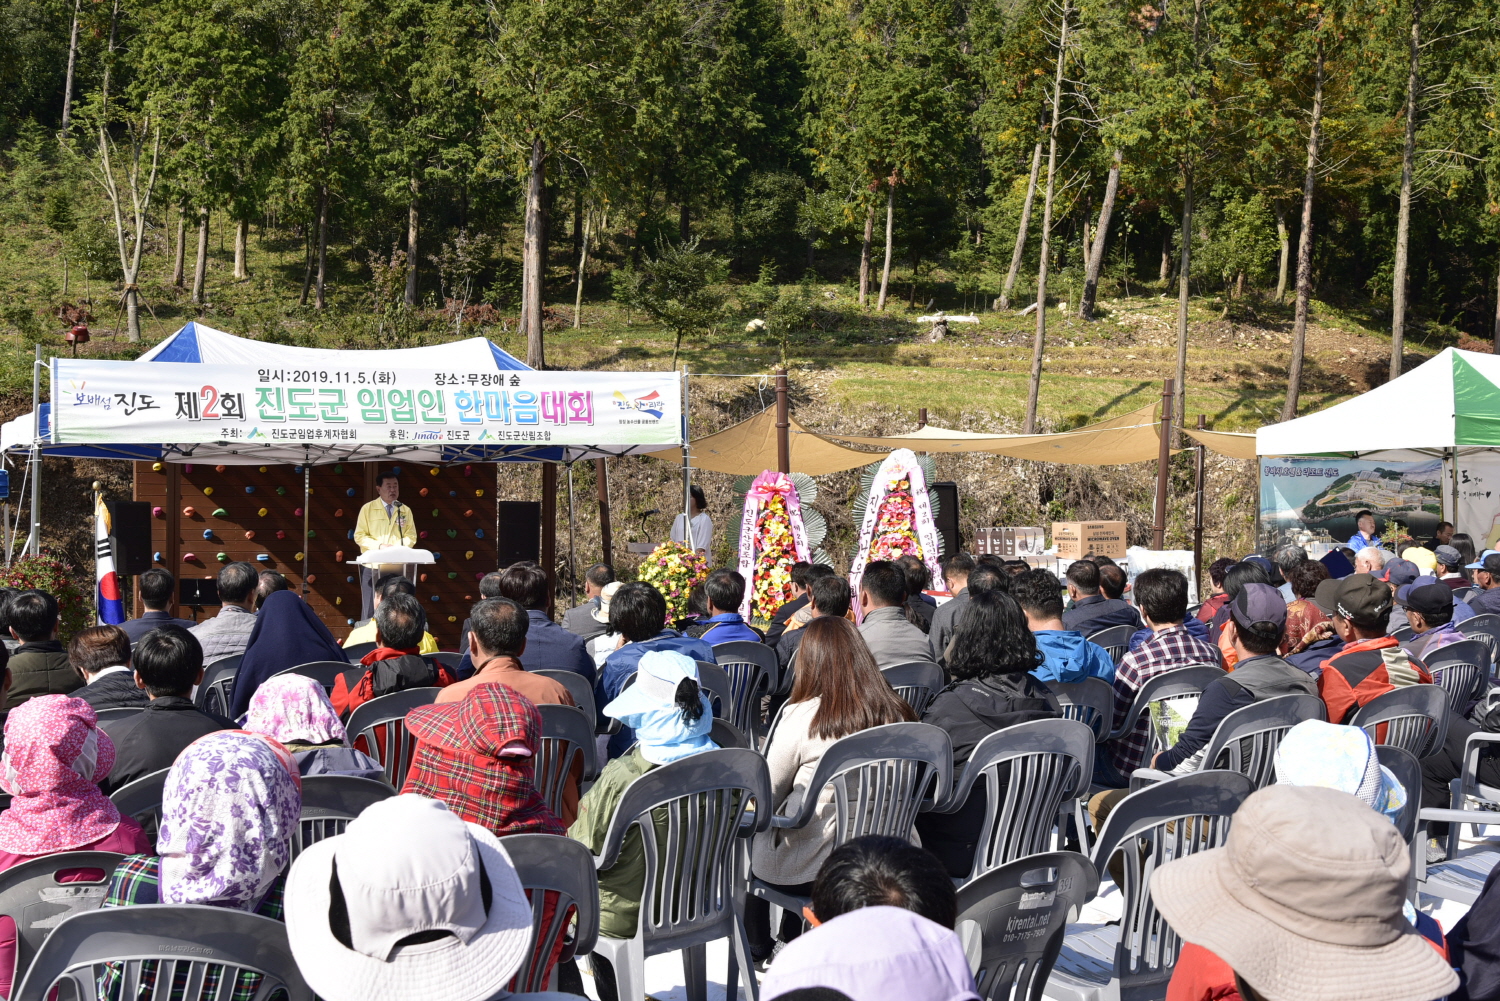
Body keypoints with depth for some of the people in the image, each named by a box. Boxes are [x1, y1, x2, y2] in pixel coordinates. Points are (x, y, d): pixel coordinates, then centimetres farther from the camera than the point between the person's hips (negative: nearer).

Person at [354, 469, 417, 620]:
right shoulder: (367, 509, 2)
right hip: (373, 565, -2)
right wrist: (379, 545, -16)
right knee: (370, 609, -1)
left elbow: (411, 536, 8)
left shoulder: (405, 511, 10)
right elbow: (359, 536, -1)